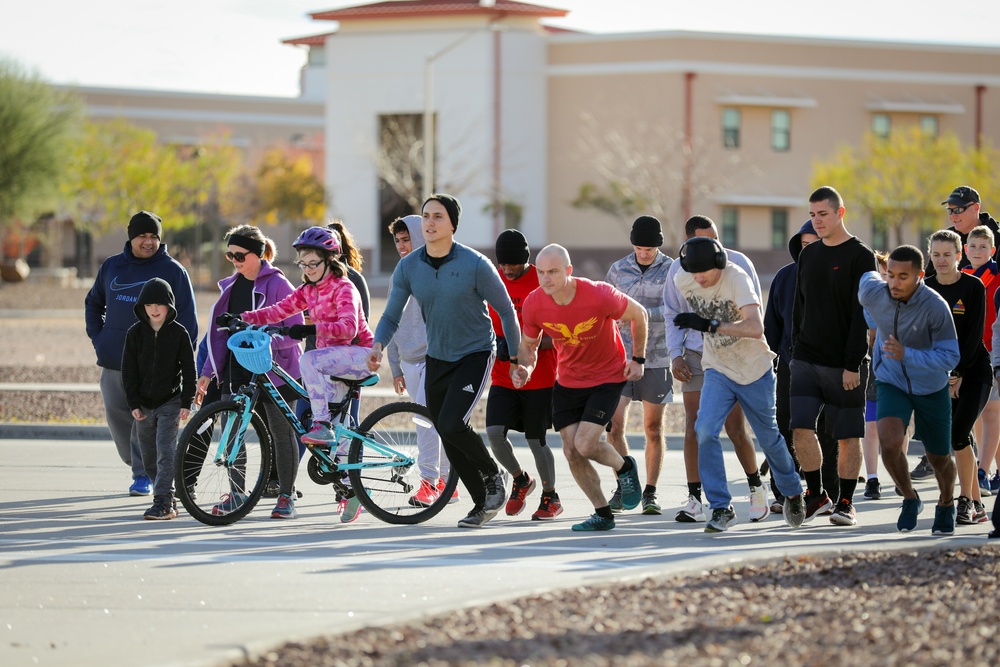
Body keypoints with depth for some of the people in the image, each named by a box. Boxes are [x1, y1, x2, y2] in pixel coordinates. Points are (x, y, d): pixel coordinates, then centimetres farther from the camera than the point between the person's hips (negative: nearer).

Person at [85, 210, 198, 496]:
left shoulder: (172, 271, 0)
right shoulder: (111, 266, 11)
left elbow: (187, 319, 0)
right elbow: (93, 302, 25)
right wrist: (97, 337, 11)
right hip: (113, 361, 4)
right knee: (116, 414, 5)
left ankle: (144, 474, 2)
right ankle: (136, 462, 24)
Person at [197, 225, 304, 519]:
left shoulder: (277, 284, -8)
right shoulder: (231, 286, 11)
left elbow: (296, 329, -11)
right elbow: (221, 331, 14)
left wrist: (269, 340, -29)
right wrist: (207, 373, 8)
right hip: (237, 368, 5)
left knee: (282, 433, 3)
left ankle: (286, 497, 13)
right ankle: (236, 495, 4)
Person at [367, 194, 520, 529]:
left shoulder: (475, 265, -18)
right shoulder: (408, 267, -7)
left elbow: (506, 310, -7)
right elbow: (391, 316, -3)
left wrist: (518, 359, -4)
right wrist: (378, 345, -23)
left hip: (475, 354, -5)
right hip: (437, 359, 5)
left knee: (451, 425, -22)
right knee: (449, 442, 8)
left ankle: (492, 474, 5)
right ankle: (482, 504, 26)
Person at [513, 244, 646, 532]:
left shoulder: (600, 296, -27)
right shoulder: (533, 305, -16)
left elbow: (638, 314, -7)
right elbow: (529, 344, 3)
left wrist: (638, 358, -1)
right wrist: (525, 368, -18)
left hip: (607, 377, -4)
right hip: (567, 382, 4)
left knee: (585, 445, -17)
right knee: (571, 452, -2)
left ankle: (625, 467, 16)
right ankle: (603, 514, 17)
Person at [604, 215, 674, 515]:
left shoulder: (671, 270, -2)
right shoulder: (618, 270, 6)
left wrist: (646, 313, -21)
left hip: (657, 358, -2)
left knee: (654, 430, 5)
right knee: (614, 425, -7)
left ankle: (650, 492, 15)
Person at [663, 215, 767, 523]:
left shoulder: (738, 263, -5)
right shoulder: (678, 270, 2)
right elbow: (672, 316, 11)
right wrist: (675, 355, 0)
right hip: (695, 355, 2)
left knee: (736, 429, -3)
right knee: (693, 426, -4)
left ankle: (756, 487, 20)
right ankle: (694, 500, 1)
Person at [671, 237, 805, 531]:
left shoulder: (736, 279, -26)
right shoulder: (683, 280, -10)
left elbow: (755, 328, -37)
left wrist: (709, 325, -42)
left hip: (755, 370, -3)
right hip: (718, 371, 3)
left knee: (769, 438, 11)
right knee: (705, 430, -20)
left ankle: (792, 494, 39)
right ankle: (721, 507, -13)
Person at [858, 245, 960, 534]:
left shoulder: (935, 307, -28)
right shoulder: (872, 294, -20)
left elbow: (950, 357, -25)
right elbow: (868, 274, 5)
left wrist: (907, 355, -38)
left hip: (931, 388, -1)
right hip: (891, 383, 1)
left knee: (939, 458, 11)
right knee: (890, 444, -23)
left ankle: (946, 505, 44)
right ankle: (910, 499, 5)